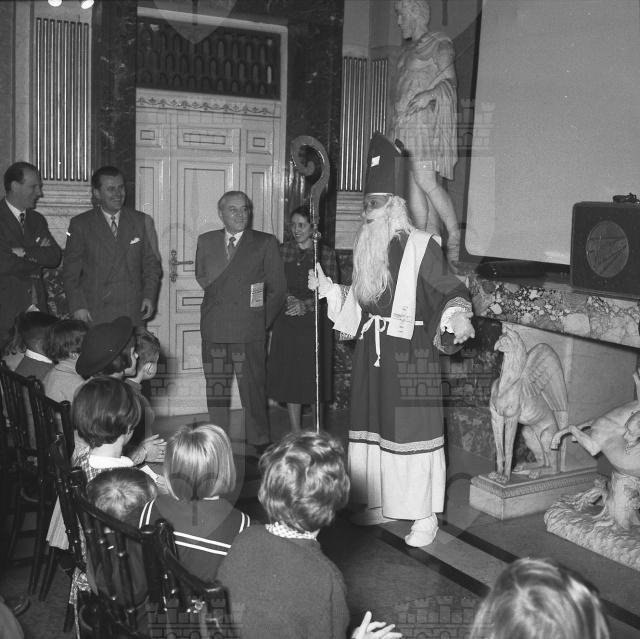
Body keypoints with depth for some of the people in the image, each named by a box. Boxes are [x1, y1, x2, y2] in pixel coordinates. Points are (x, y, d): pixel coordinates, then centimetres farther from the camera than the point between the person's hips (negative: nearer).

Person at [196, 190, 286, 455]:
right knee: (216, 391, 8)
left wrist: (263, 322, 3)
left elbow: (278, 288, 4)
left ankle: (260, 446, 11)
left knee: (253, 392, 0)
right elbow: (202, 279, 18)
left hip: (249, 332, -3)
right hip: (214, 331, 3)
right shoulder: (206, 241, 11)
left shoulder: (266, 243, 2)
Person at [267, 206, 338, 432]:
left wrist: (306, 304, -14)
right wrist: (287, 299, -11)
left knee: (313, 377, 1)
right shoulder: (282, 250, 8)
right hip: (287, 322, 2)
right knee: (289, 377, 2)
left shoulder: (326, 253, 2)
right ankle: (296, 434, 12)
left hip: (314, 321, -2)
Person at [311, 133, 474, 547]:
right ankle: (381, 503, 28)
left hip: (410, 357, -7)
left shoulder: (420, 246, -10)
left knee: (412, 431, -2)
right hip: (373, 353, 7)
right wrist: (327, 288, 14)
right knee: (374, 428, 13)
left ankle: (425, 515, 10)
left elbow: (452, 291, -11)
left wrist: (457, 315, -30)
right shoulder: (366, 248, 12)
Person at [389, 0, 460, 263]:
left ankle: (455, 238, -6)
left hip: (427, 121, -7)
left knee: (426, 180, -17)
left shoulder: (440, 45, 3)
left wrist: (430, 94, -28)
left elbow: (449, 81, -8)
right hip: (403, 122, 7)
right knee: (412, 184, 0)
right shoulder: (407, 51, 24)